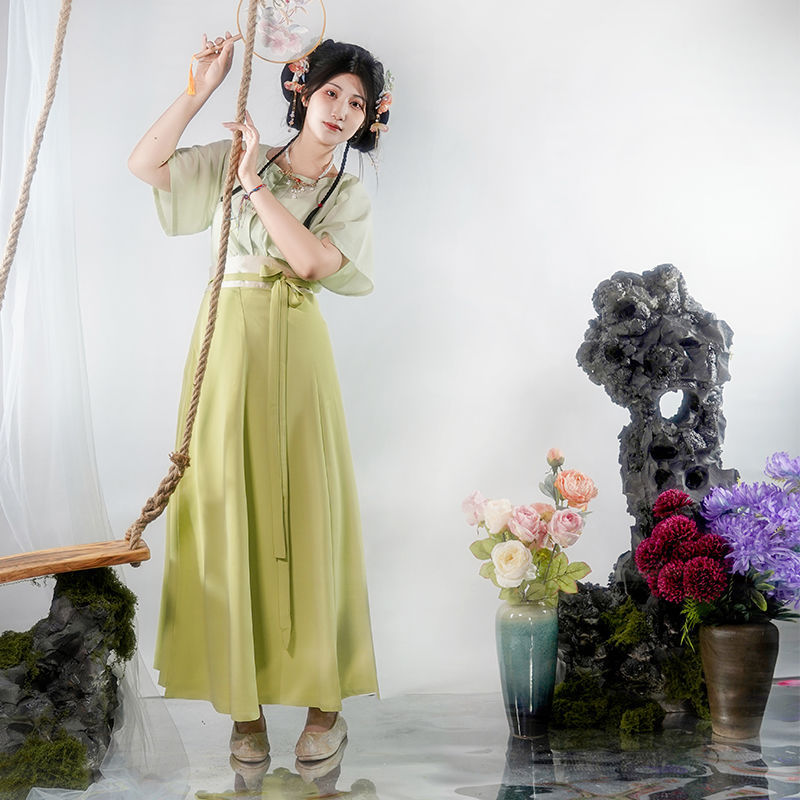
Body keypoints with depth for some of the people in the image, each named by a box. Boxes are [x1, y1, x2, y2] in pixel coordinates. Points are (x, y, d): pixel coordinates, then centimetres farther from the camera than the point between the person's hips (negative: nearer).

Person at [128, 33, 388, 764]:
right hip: (229, 344, 0)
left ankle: (325, 700, 9)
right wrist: (202, 90, -5)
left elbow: (313, 260, -10)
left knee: (306, 512, -1)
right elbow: (144, 164, -1)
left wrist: (257, 184, -8)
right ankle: (244, 703, 7)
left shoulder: (349, 196, 9)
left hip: (296, 352, 0)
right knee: (228, 512, -2)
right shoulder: (236, 157, 10)